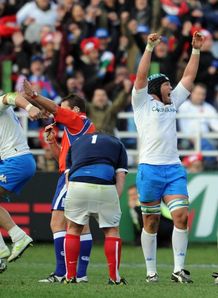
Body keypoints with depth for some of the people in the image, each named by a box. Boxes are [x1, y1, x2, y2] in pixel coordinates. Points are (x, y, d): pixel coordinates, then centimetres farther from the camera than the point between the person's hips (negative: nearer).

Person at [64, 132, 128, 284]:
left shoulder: (77, 143, 34)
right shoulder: (117, 144, 29)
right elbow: (120, 176, 15)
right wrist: (114, 202, 14)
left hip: (77, 184, 1)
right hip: (105, 186, -1)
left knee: (73, 229, 20)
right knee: (112, 231, 16)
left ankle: (70, 276, 18)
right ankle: (114, 277, 13)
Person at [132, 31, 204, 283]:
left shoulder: (173, 102, 20)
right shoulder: (142, 102, 6)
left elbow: (189, 76, 21)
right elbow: (141, 76, -8)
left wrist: (196, 50, 14)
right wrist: (150, 48, -14)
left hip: (174, 170, 4)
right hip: (150, 169, -4)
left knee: (181, 216, -11)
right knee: (151, 222, 2)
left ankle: (178, 269, -11)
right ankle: (151, 271, 8)